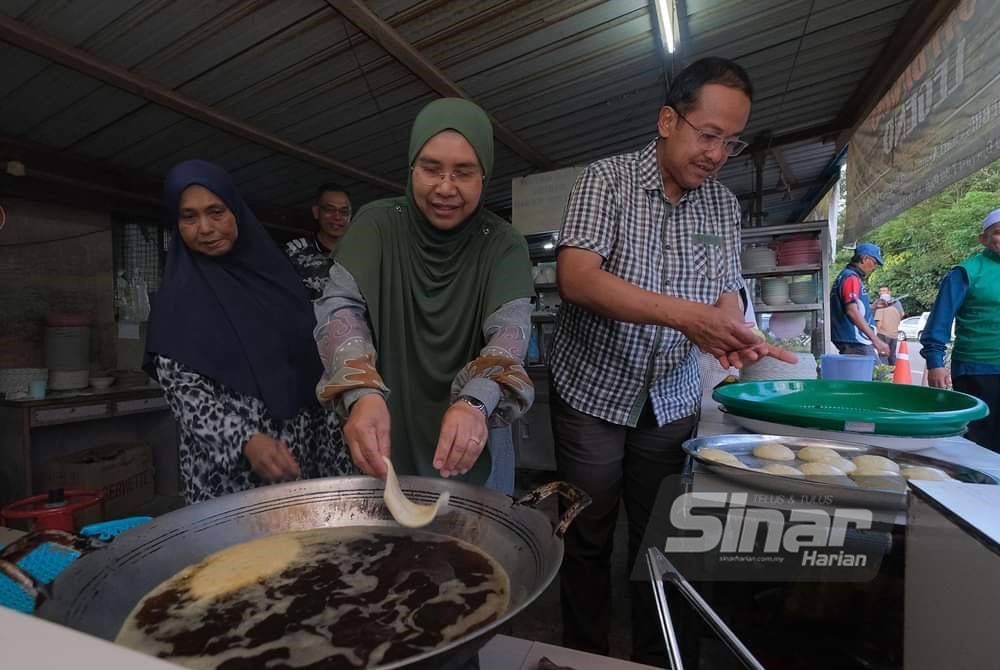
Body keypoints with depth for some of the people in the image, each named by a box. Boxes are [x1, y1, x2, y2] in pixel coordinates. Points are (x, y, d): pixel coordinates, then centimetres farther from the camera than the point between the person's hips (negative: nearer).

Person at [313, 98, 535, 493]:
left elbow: (511, 328, -22)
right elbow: (339, 308, -18)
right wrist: (362, 393, -37)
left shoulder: (503, 244, -8)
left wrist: (476, 403, -42)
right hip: (387, 440, 1)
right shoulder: (377, 223, -7)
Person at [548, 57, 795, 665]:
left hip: (673, 400, 4)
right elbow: (576, 278, -24)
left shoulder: (724, 205, 5)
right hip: (594, 393, -3)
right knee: (589, 538, 10)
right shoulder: (607, 180, -10)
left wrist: (732, 332, -21)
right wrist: (685, 314, -33)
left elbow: (726, 295, 4)